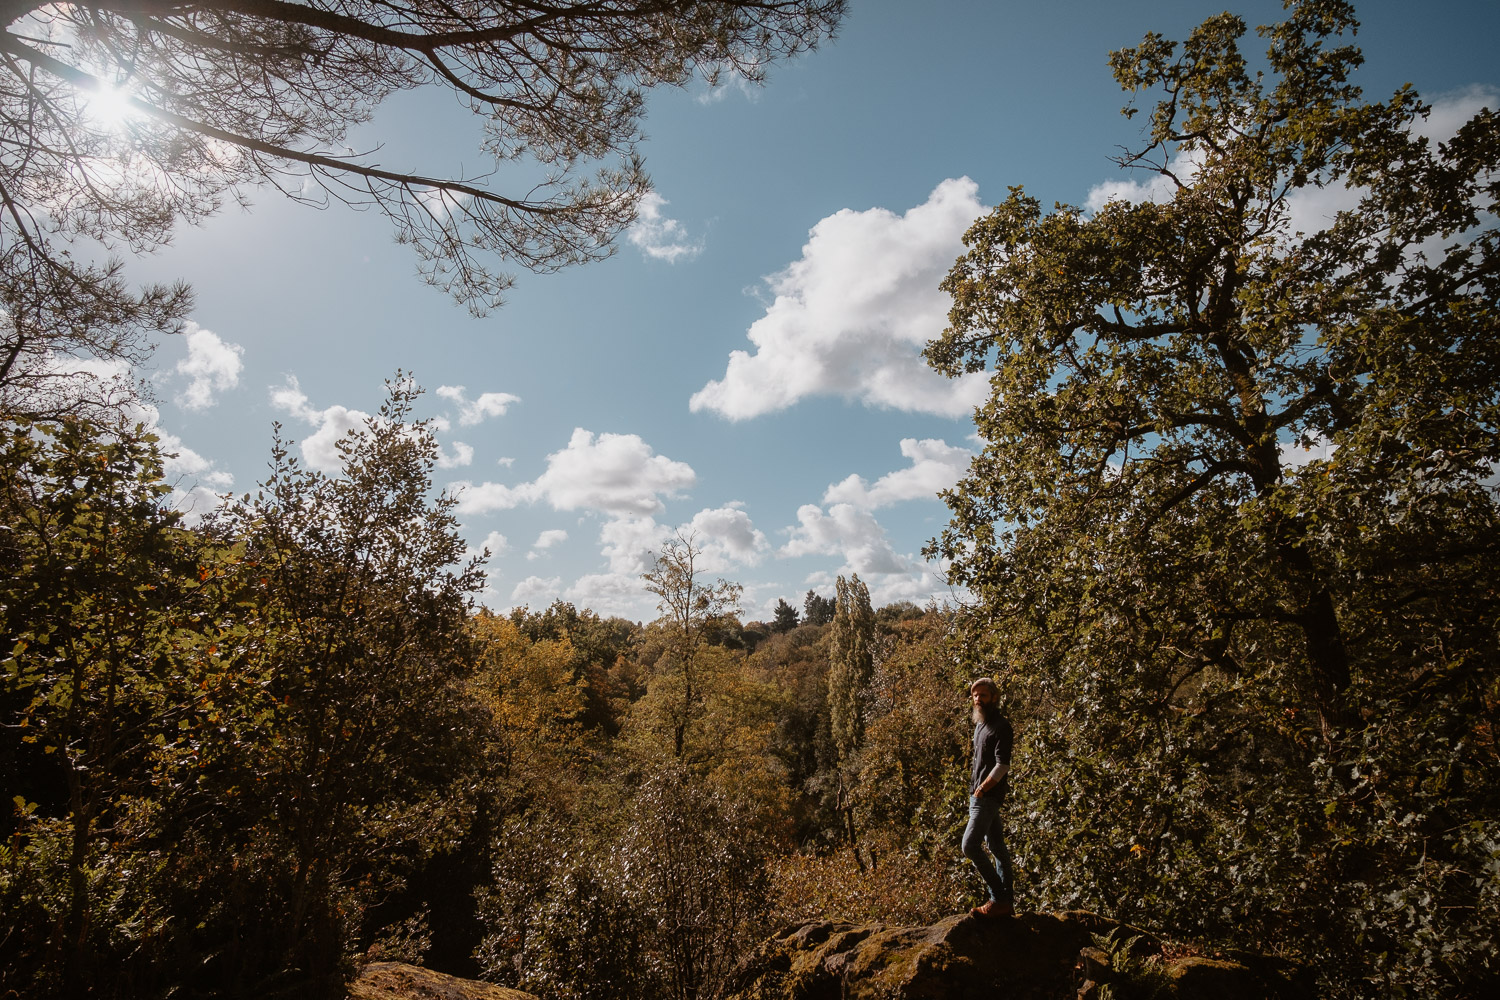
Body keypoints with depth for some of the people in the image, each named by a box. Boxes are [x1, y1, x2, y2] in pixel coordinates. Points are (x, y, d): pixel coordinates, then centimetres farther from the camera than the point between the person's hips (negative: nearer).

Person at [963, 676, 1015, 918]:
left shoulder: (1000, 726, -13)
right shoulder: (980, 725, 15)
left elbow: (1002, 765, -19)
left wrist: (981, 790, -15)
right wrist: (975, 790, 12)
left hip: (988, 797, -9)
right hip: (978, 796, 9)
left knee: (970, 846, -15)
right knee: (997, 847, 12)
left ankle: (998, 899, -7)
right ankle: (1007, 903, 17)